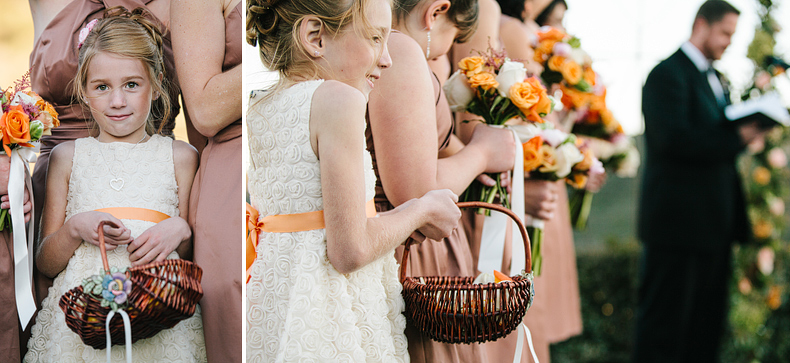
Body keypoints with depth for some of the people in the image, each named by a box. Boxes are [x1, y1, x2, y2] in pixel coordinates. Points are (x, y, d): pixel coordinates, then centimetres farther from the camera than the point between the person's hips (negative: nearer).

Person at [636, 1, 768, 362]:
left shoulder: (713, 78, 19)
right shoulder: (668, 74, -11)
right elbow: (674, 138, -24)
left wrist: (749, 127, 1)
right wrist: (737, 137, -20)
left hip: (714, 222, 9)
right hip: (680, 221, -9)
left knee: (707, 322, 13)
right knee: (665, 321, -3)